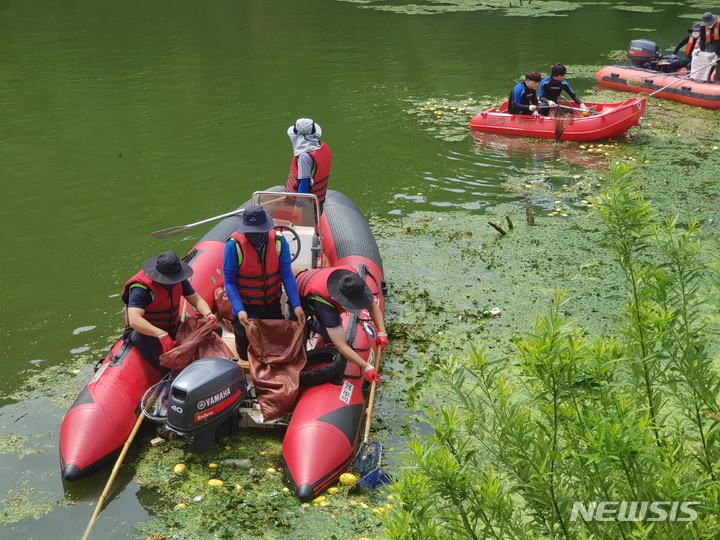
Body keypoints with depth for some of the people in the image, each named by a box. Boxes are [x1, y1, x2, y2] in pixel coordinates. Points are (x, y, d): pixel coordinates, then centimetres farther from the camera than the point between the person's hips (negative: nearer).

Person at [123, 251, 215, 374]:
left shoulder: (178, 279, -10)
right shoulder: (141, 288, -29)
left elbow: (197, 300, -5)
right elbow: (134, 320, -41)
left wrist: (209, 315, -27)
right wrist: (161, 334, -52)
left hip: (172, 326, 6)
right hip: (146, 331, -6)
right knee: (141, 338, -43)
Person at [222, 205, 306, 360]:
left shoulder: (279, 242, -14)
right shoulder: (234, 245, -23)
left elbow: (287, 276, -11)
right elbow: (229, 282, -18)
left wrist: (296, 305, -20)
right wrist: (239, 310, -29)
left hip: (272, 308, 2)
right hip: (246, 310, -2)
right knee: (246, 354, 16)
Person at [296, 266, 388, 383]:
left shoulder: (352, 279, -33)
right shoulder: (324, 303, -49)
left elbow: (373, 306, -17)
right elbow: (341, 345, -48)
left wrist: (382, 332, -30)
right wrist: (367, 367, -49)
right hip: (299, 297, -5)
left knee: (332, 337, 1)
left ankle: (314, 323, 26)